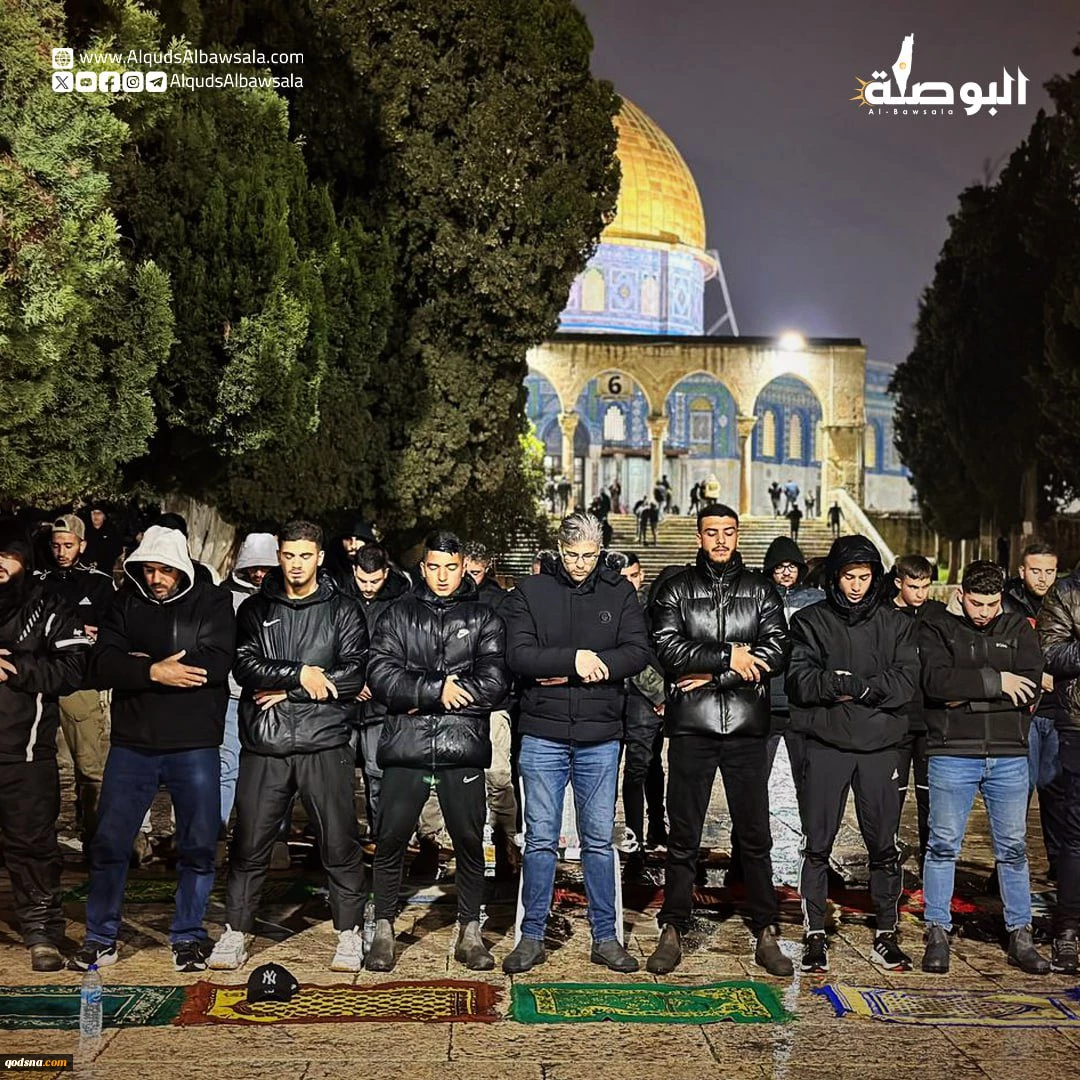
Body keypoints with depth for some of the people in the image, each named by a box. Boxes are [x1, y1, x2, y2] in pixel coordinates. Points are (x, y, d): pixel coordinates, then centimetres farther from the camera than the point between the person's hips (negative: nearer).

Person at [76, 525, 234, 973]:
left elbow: (216, 664, -17)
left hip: (195, 746, -2)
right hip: (132, 743, 2)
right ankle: (100, 937, 21)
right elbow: (102, 667, -5)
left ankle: (188, 936, 21)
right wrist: (155, 672, -21)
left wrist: (142, 664, -13)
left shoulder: (212, 602, -2)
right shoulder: (125, 603, 5)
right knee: (108, 843, 5)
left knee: (198, 846, 5)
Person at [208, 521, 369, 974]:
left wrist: (285, 690, -8)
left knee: (339, 843, 3)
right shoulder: (255, 610, 11)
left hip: (324, 743, -1)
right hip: (265, 746, 2)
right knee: (249, 844, 6)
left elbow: (351, 675, -6)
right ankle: (235, 933, 19)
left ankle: (349, 934, 16)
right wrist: (300, 674, -15)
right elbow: (244, 666, -4)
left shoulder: (343, 610, 5)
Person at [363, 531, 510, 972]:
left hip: (463, 749, 0)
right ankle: (383, 930, 17)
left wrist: (422, 697, -7)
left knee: (469, 841, 6)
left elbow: (495, 683, -5)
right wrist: (437, 690, -14)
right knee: (390, 840, 3)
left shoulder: (484, 618, 8)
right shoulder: (398, 616, 10)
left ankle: (470, 932, 20)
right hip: (406, 748, 0)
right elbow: (381, 675, -4)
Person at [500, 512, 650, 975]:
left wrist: (583, 669, -15)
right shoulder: (530, 593, 0)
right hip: (543, 734, -1)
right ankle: (532, 937, 17)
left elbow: (639, 652, -6)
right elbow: (518, 655, -11)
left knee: (599, 839, 10)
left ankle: (605, 937, 21)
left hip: (600, 736, 1)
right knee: (540, 839, 5)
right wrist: (574, 659, -21)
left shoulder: (620, 593, 5)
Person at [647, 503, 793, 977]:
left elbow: (776, 651, -2)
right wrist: (729, 657, -12)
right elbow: (667, 648, -7)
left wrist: (711, 674, -10)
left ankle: (766, 934, 15)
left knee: (756, 835, 6)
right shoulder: (676, 588, 7)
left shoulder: (760, 589, 10)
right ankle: (673, 932, 15)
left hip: (746, 728, 1)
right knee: (683, 836, 5)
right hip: (690, 727, -1)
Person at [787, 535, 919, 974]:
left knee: (884, 846, 7)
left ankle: (886, 934, 19)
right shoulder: (810, 621, 4)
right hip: (826, 744, -1)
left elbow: (908, 680, -3)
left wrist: (858, 686, -14)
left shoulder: (892, 625, 10)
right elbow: (799, 680, -8)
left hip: (879, 746, 2)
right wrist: (841, 684, -20)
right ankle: (815, 934, 13)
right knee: (817, 846, 3)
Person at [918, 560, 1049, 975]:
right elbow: (936, 680, -14)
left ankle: (1020, 936, 19)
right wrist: (995, 682, -13)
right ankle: (937, 933, 12)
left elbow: (1030, 686, -5)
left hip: (1009, 756, 2)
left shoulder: (1018, 629, 10)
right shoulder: (936, 630, 4)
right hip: (952, 754, -2)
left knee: (1013, 847, 9)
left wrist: (968, 696, -11)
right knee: (943, 844, 2)